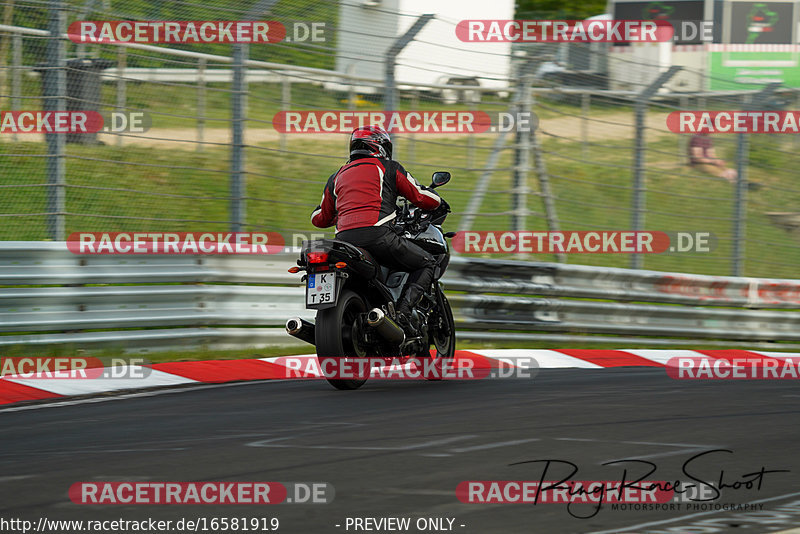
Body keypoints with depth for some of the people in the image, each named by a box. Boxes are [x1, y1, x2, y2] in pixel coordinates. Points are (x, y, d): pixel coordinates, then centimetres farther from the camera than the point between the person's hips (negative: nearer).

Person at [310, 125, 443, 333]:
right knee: (427, 265, 10)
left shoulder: (337, 176, 26)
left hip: (344, 238, 5)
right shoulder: (389, 168, 14)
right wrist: (437, 202, 37)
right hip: (377, 234, -5)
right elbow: (422, 199, 14)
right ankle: (403, 309, -12)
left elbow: (319, 219, 34)